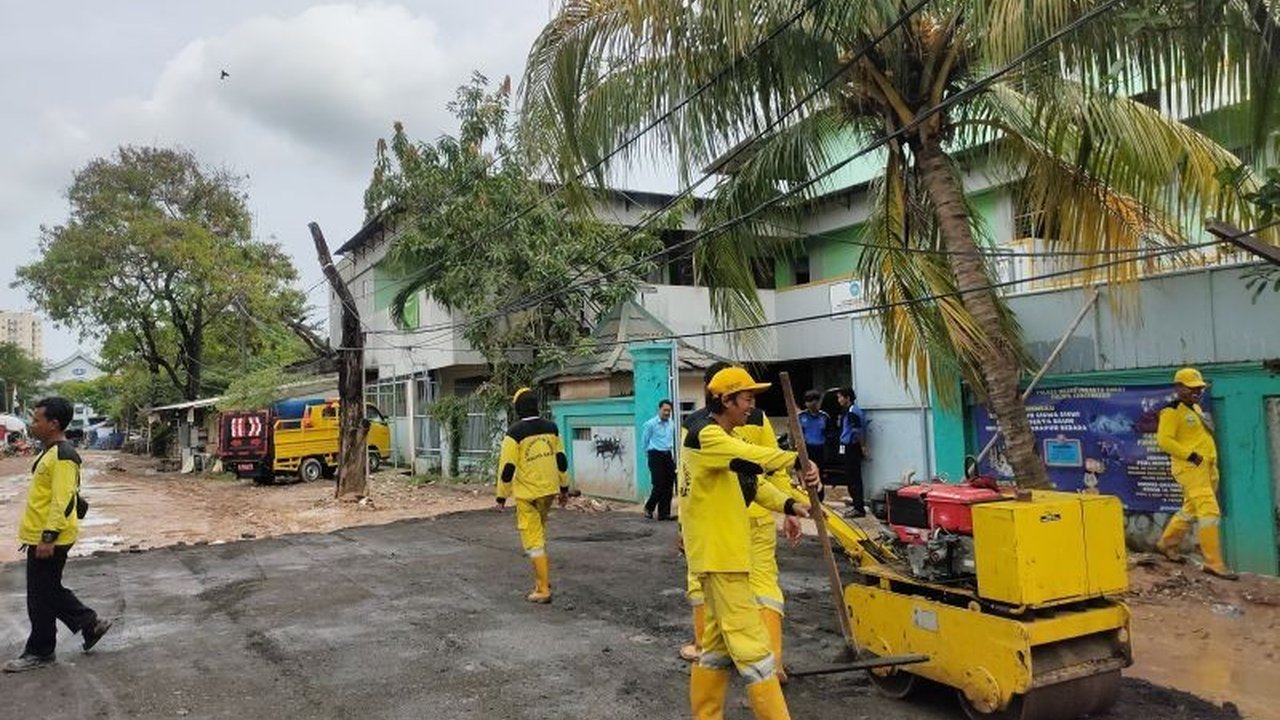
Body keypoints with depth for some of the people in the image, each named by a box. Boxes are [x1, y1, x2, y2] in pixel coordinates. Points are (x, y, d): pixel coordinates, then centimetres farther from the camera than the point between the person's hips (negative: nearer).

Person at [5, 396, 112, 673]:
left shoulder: (63, 456, -20)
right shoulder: (51, 452, 12)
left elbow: (63, 501, -25)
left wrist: (48, 537, -25)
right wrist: (34, 534, 24)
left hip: (50, 540, -10)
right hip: (41, 537, 10)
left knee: (41, 597, 2)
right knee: (49, 591, 18)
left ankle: (39, 652, 16)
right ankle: (90, 624, 26)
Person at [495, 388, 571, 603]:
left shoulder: (514, 433, -14)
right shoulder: (551, 428, 2)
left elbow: (507, 467, -13)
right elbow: (561, 459, 8)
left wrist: (502, 497, -3)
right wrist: (564, 487, 18)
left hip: (527, 494, -6)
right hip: (549, 490, 6)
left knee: (533, 540, 1)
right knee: (539, 534, 23)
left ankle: (543, 590, 2)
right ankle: (543, 579, 27)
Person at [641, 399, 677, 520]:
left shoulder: (671, 425, 10)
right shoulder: (650, 424, -6)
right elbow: (644, 442, 2)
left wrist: (673, 455, 16)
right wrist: (649, 454, 8)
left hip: (668, 456, 6)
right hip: (656, 456, -6)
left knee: (669, 486, 3)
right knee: (659, 485, -10)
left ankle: (664, 513, 11)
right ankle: (649, 508, 11)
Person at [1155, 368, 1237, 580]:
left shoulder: (1196, 408, 18)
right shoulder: (1172, 411, -11)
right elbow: (1164, 440, -19)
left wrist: (1212, 463, 20)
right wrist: (1190, 455, -21)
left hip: (1206, 467, 9)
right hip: (1190, 467, -9)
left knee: (1190, 510, 17)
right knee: (1209, 511, -14)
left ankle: (1167, 544, 33)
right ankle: (1214, 563, -11)